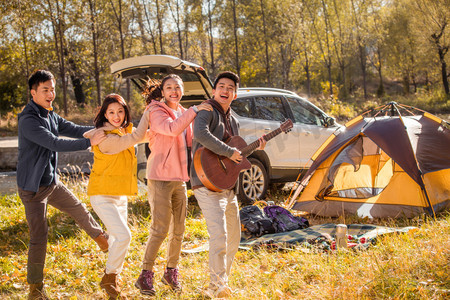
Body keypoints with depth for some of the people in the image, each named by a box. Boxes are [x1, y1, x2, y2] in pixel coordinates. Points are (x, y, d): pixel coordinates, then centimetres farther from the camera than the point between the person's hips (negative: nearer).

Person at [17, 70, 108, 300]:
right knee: (39, 236, -8)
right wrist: (89, 142, -36)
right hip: (33, 187, -8)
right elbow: (55, 143, -32)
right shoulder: (28, 120, -23)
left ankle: (101, 238, 51)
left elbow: (73, 129, 5)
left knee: (79, 210, 24)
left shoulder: (51, 116, 6)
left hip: (52, 182, 8)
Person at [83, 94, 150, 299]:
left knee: (116, 239, 15)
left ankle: (112, 281, 29)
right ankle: (109, 278, -2)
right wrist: (148, 111, -14)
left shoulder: (124, 131, 6)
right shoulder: (105, 139, -22)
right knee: (123, 236, -19)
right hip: (103, 196, -9)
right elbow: (137, 137, -23)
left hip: (120, 195, 9)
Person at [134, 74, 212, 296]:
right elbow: (172, 129, -27)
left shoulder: (182, 113, 16)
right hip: (160, 177, -7)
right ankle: (145, 276, 0)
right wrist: (194, 110, -29)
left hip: (180, 178, 7)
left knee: (178, 230, 10)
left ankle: (171, 272, 24)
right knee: (160, 229, -10)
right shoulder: (157, 111, -7)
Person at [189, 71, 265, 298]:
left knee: (233, 238, 15)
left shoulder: (233, 121, 17)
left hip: (227, 186, 9)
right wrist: (230, 152, -27)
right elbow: (200, 134, -31)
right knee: (219, 235, -19)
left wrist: (255, 149, 11)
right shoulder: (207, 111, -9)